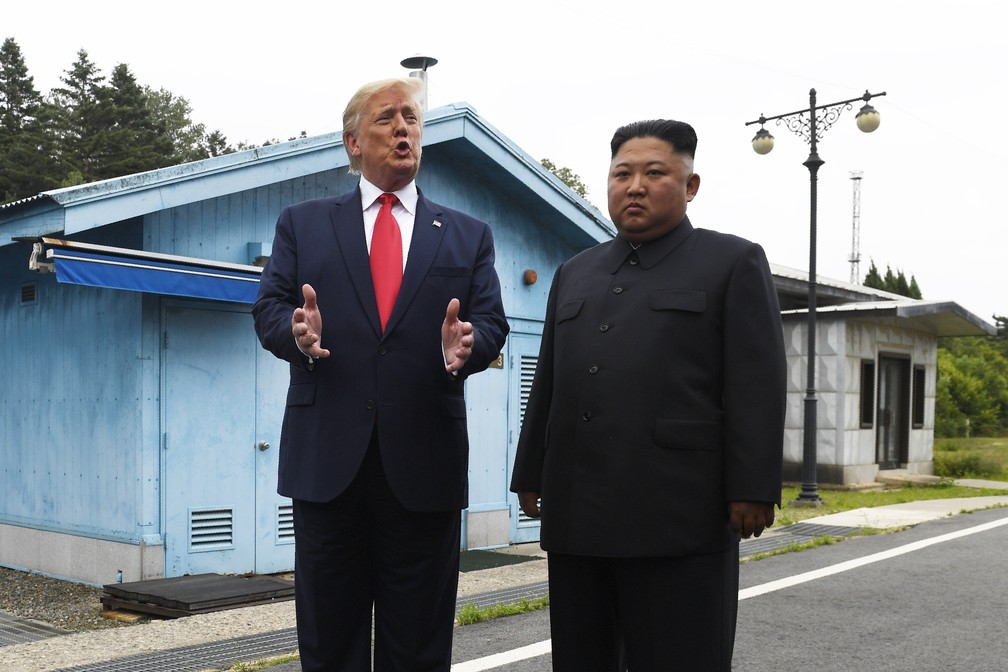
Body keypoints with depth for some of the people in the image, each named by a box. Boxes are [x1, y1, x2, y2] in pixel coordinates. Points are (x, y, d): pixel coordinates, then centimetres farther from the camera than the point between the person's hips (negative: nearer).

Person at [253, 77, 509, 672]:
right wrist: (297, 332, -19)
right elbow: (269, 308, 4)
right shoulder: (302, 224, 12)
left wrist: (466, 345, -19)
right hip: (328, 459, 0)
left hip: (425, 465, 1)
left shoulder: (469, 236, 12)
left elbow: (491, 323, 4)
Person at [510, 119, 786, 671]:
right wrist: (531, 475, 15)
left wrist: (753, 491, -12)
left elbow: (755, 386, -6)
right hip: (577, 513, 6)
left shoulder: (734, 263, 3)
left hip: (678, 515, -5)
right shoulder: (575, 273, 19)